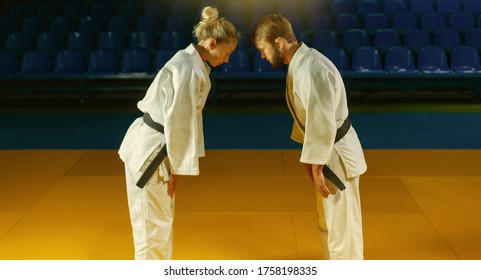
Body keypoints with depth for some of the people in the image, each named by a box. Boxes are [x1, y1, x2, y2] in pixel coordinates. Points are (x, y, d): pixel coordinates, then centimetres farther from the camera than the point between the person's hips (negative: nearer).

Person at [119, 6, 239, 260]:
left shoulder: (191, 62, 10)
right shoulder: (189, 69, -22)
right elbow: (177, 121, -22)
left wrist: (175, 164, 15)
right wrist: (176, 167, -13)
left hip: (156, 146, 10)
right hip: (149, 151, -10)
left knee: (163, 221, 21)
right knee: (152, 227, 2)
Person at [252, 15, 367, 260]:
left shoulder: (311, 69, -26)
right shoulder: (300, 62, 6)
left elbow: (323, 124, -27)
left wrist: (317, 166, -19)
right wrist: (310, 155, 18)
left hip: (336, 156, -10)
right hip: (326, 151, 10)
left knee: (341, 226, 3)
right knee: (327, 222, 23)